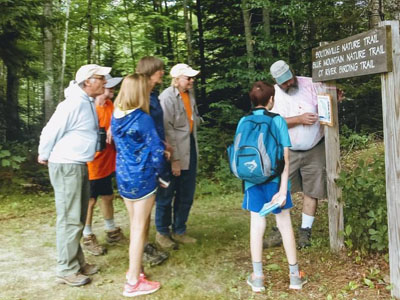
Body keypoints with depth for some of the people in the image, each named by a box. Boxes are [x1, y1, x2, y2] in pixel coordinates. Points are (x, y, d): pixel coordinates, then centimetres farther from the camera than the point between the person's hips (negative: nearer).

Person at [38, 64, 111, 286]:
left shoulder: (88, 103, 8)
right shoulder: (74, 104, -21)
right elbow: (50, 132, -15)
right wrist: (44, 156, -1)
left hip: (80, 166, 9)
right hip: (66, 167, -9)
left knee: (79, 218, 16)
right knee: (70, 220, -2)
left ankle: (77, 261, 29)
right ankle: (67, 270, 10)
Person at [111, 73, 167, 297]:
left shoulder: (116, 116, 3)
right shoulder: (143, 119, -18)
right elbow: (156, 151, -18)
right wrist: (158, 170, 2)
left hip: (123, 175, 7)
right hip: (142, 177, -7)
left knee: (134, 224, 21)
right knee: (140, 228, 4)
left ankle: (135, 269, 34)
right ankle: (134, 282, 14)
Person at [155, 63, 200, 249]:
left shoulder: (189, 94, 9)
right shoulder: (167, 97, -16)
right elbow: (167, 130, -20)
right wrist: (174, 159, -20)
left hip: (190, 150, 8)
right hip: (173, 153, -8)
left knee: (186, 195, 15)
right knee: (166, 195, 7)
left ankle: (179, 231, 31)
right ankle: (162, 232, 25)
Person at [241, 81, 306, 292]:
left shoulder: (243, 122, 0)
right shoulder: (278, 120, -7)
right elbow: (285, 156, -12)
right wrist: (283, 188, -12)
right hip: (274, 179, -2)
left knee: (257, 225, 8)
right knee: (285, 224, 10)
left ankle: (257, 277, 16)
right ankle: (294, 275, 21)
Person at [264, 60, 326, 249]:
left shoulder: (310, 84, -3)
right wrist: (300, 119, -23)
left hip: (315, 150, 1)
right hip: (288, 151, 0)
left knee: (311, 191, 5)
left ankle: (305, 232, 19)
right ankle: (279, 232, 14)